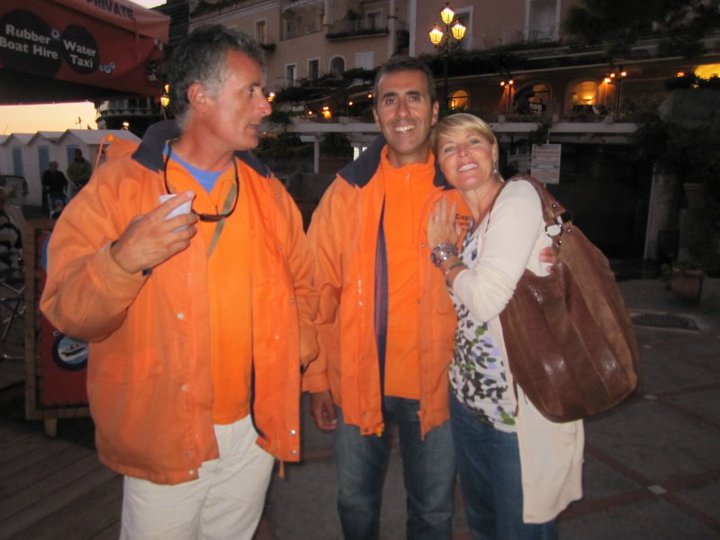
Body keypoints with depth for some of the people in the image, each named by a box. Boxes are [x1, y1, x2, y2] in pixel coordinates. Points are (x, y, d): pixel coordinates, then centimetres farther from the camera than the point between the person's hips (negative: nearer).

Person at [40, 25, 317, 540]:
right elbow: (66, 311, -12)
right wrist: (123, 260, -30)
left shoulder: (268, 191, 4)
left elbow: (302, 281, 11)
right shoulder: (119, 184, -9)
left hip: (255, 429, 4)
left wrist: (298, 348, -4)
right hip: (161, 436, -3)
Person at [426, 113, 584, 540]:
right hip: (469, 397, 8)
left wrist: (444, 253, -8)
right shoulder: (462, 221, 9)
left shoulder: (519, 197, -14)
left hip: (521, 408, -7)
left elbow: (486, 298, -23)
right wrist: (444, 247, -1)